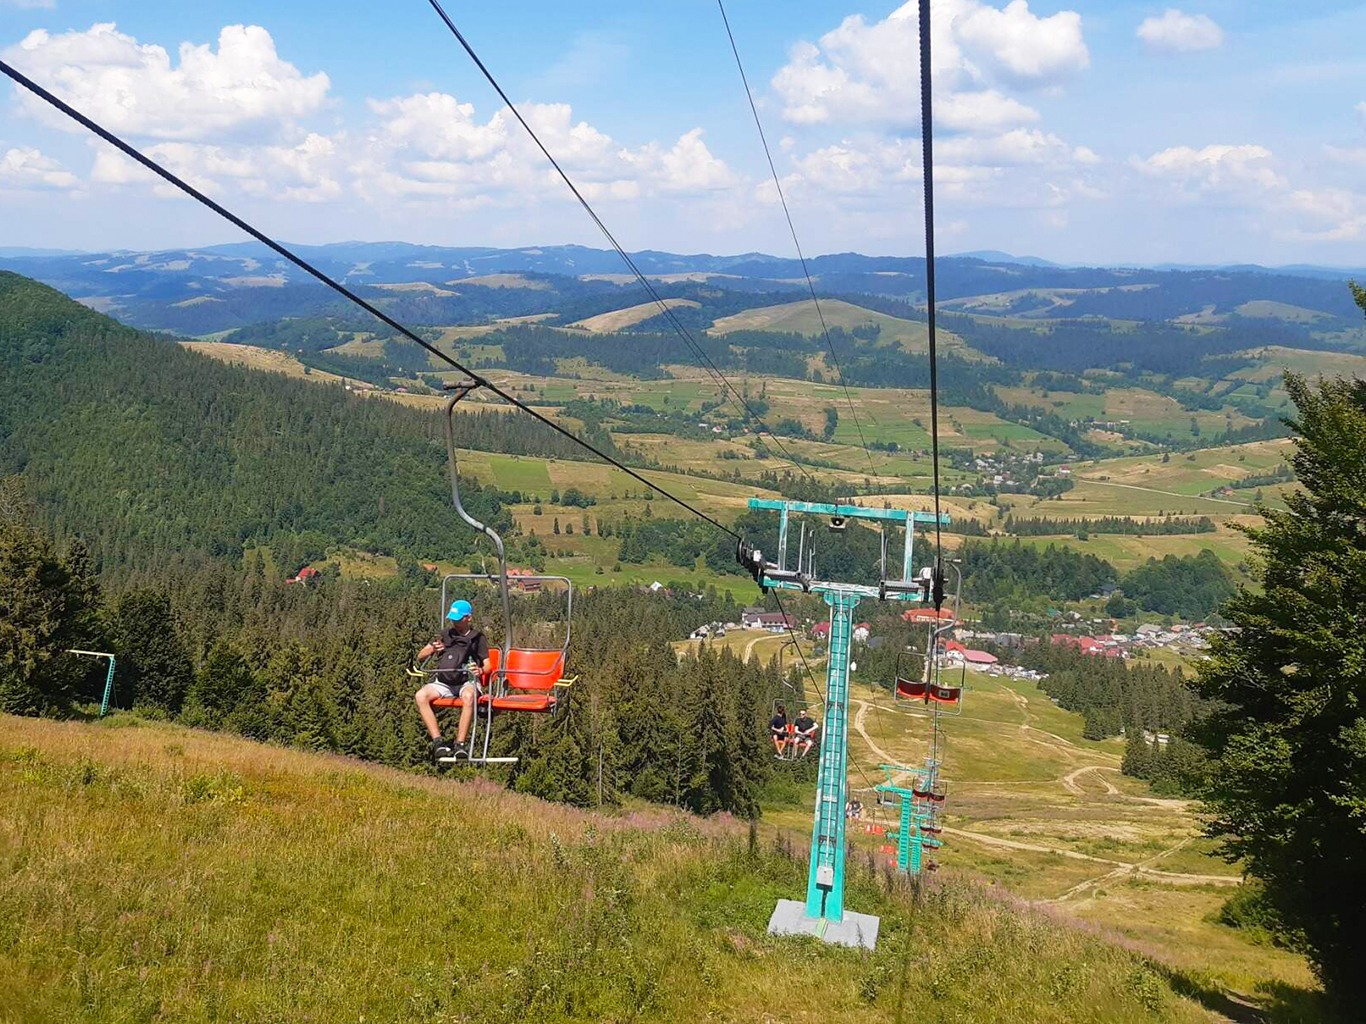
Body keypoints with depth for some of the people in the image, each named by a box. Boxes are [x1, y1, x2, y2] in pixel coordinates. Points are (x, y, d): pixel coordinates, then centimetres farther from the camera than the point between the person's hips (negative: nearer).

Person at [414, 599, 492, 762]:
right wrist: (432, 650, -7)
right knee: (420, 696, -27)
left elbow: (488, 665, 6)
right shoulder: (445, 634, 18)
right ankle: (438, 741, -29)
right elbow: (420, 657, 16)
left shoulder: (478, 638, 12)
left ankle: (460, 744, -37)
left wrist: (481, 670, -19)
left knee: (468, 696, -40)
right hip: (444, 683, 3)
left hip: (468, 682, -3)